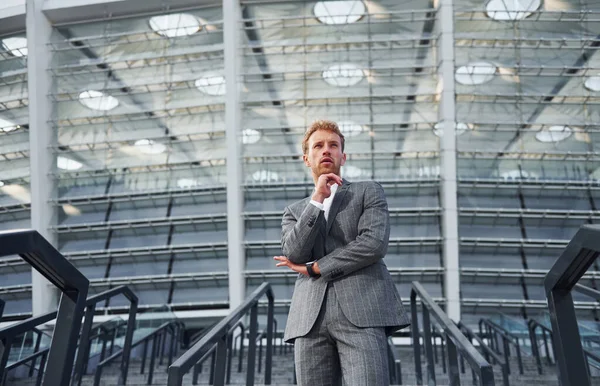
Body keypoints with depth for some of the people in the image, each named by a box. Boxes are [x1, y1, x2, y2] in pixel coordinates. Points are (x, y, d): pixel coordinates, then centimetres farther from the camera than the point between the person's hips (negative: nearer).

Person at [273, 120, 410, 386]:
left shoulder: (368, 192, 15)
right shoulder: (294, 212, 23)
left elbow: (374, 244, -3)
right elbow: (294, 255, 2)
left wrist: (314, 268, 1)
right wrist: (317, 199, -3)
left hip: (361, 314, -3)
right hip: (310, 320, 3)